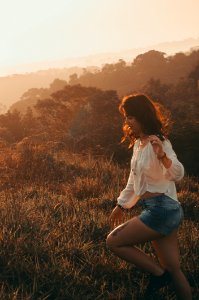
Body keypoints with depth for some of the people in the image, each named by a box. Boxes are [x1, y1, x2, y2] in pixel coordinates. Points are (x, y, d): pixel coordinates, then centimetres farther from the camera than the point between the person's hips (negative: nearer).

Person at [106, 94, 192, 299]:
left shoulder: (158, 142, -14)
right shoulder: (138, 143, 13)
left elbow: (178, 174, -30)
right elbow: (134, 179, 25)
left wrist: (162, 156, -48)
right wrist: (121, 205, 30)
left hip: (162, 208, -9)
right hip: (160, 210, 9)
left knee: (113, 242, -5)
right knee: (173, 269, 11)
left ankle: (159, 274, 1)